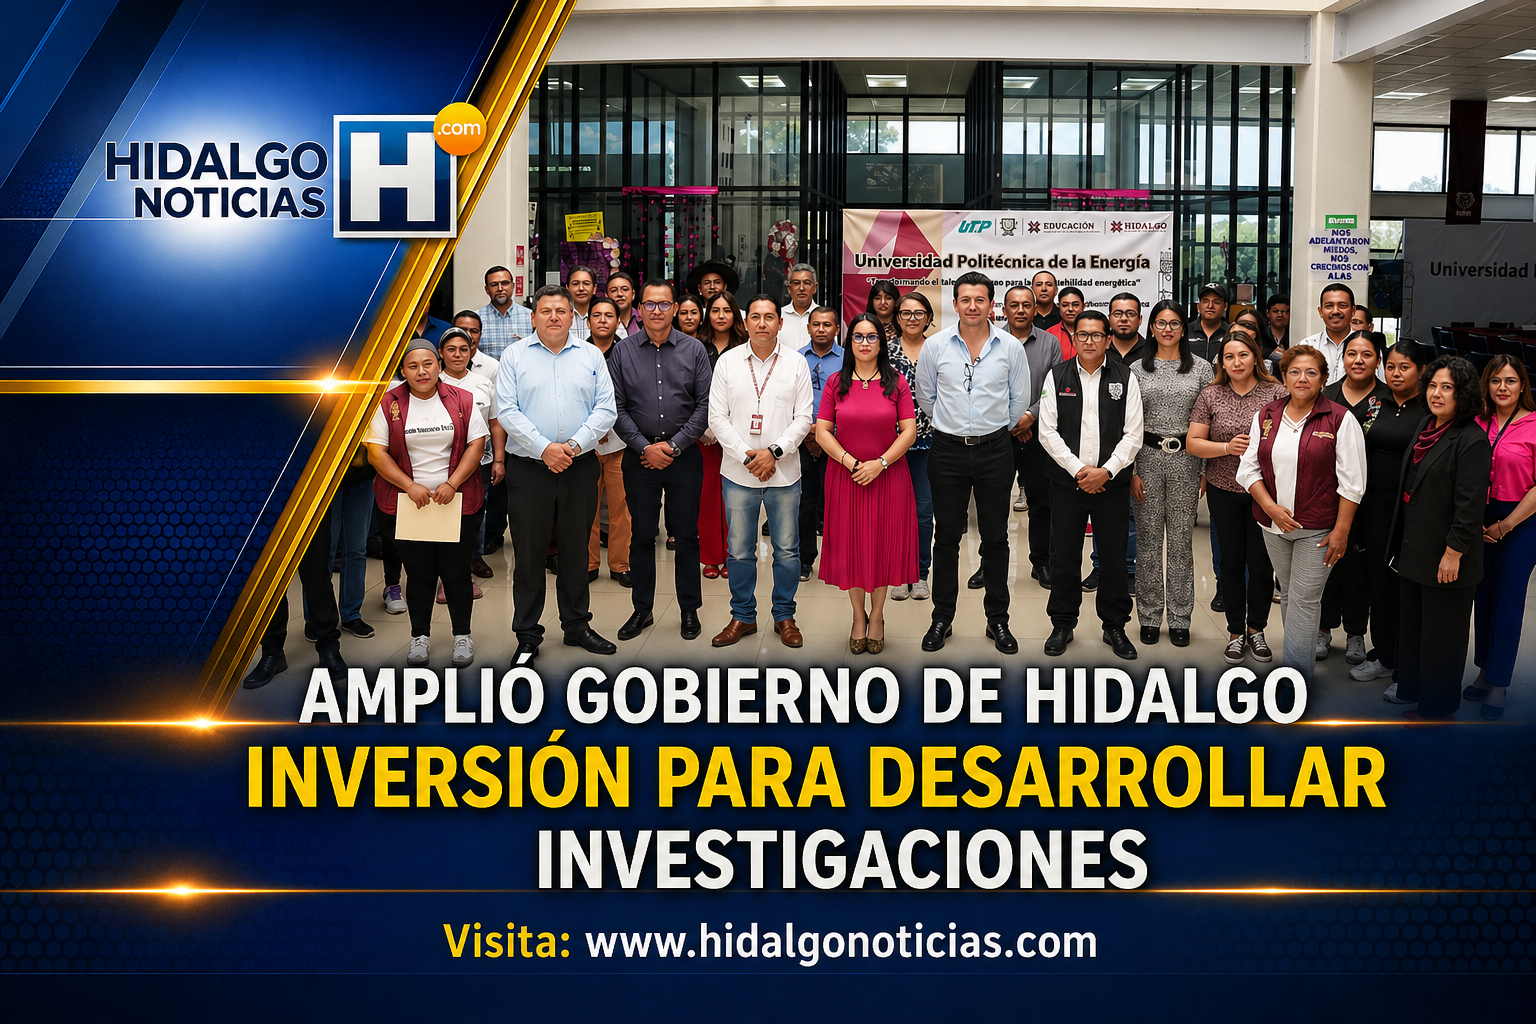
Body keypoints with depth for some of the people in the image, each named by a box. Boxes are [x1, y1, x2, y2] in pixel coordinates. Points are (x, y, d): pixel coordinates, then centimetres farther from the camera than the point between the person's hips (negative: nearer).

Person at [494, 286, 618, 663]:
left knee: (576, 550, 11)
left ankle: (577, 626, 24)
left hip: (580, 467, 2)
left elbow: (606, 410, 1)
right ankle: (527, 636, 11)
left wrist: (573, 445, -12)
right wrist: (543, 448, -15)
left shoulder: (592, 356, 8)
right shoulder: (515, 356, 3)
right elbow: (507, 412, -5)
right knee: (529, 553, 2)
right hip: (529, 469, -2)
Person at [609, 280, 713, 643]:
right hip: (640, 456, 1)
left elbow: (704, 405, -1)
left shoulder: (694, 350, 1)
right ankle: (642, 609, 19)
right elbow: (617, 407, 0)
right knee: (641, 535, 7)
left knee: (686, 534, 5)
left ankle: (689, 610, 17)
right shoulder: (624, 351, 2)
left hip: (684, 456, 0)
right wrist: (645, 446, -9)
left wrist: (674, 445, -9)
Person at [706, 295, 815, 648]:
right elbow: (717, 416, 0)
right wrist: (746, 456, -10)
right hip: (738, 473, 0)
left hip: (784, 473, 0)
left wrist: (774, 452, -13)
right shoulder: (727, 361, 3)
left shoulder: (796, 363, 2)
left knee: (786, 549, 6)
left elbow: (804, 418, 0)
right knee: (740, 551, 6)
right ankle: (743, 616, 20)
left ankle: (784, 616, 20)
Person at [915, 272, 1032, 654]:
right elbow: (925, 394, 12)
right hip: (948, 452, 0)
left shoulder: (1011, 348, -1)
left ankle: (998, 620, 15)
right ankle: (942, 618, 15)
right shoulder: (936, 346, -1)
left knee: (995, 537, 6)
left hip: (994, 450, 0)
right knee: (946, 536, 5)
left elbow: (1020, 400, 10)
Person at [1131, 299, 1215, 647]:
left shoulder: (1201, 368, 4)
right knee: (1148, 539, 4)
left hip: (1186, 459, 0)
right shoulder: (1137, 370, 4)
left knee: (1182, 540, 4)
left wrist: (1208, 469, 0)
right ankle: (1150, 616, 14)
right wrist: (1131, 470, -3)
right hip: (1147, 459, 0)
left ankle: (1180, 619, 13)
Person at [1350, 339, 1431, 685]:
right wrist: (1358, 507, 10)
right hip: (1376, 507, 6)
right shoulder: (1378, 406, 9)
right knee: (1380, 580, 14)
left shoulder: (1429, 411, -8)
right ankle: (1384, 654, 28)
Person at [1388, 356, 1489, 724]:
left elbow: (1471, 505, -21)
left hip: (1445, 557, -9)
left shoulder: (1471, 440, -19)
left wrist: (1453, 553, -21)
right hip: (1415, 551, 9)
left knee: (1441, 632, 5)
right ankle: (1410, 687, 36)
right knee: (1412, 623, 20)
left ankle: (1438, 707, 19)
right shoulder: (1427, 428, 9)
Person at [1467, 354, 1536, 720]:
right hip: (1477, 522, 4)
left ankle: (1499, 684, 14)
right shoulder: (1477, 425, 1)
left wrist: (1504, 525, -10)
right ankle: (1485, 673, 24)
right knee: (1483, 597, 11)